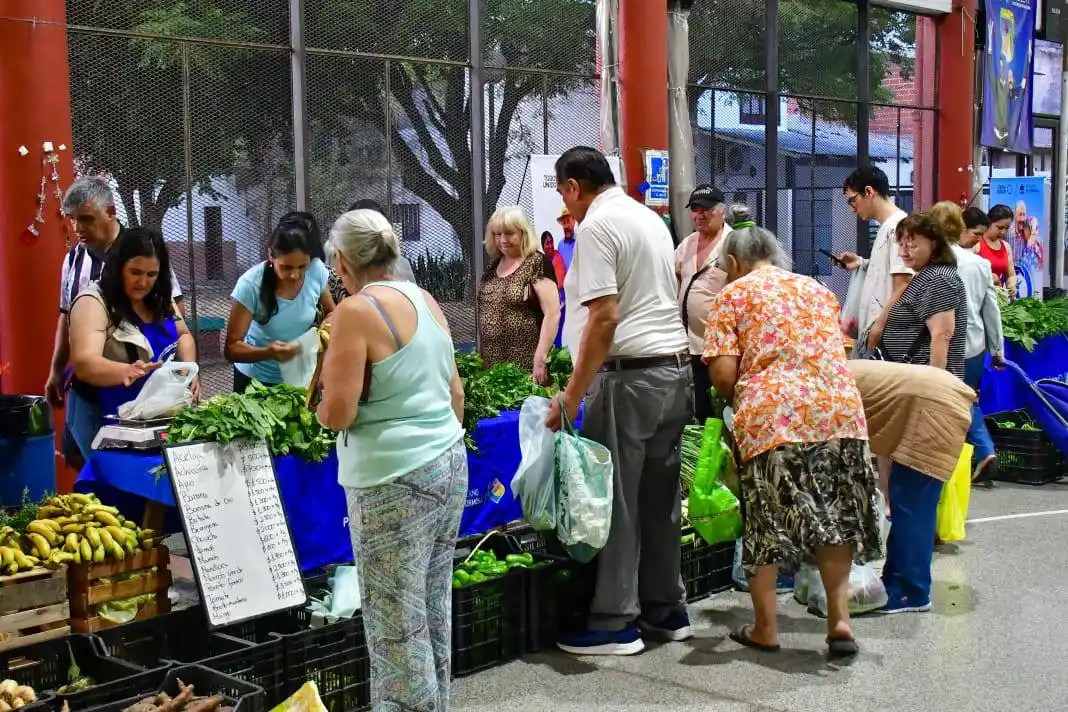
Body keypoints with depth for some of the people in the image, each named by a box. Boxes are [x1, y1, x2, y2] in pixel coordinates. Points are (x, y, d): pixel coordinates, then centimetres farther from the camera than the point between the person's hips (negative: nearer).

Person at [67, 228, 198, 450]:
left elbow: (183, 335, 15)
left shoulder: (160, 298, 4)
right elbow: (85, 364, -28)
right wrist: (127, 372, -48)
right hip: (106, 420, -6)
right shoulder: (93, 302, -16)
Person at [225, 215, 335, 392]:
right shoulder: (250, 285, -26)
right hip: (256, 379, -3)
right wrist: (268, 352, -41)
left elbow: (331, 313, 0)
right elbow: (232, 348, -24)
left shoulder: (317, 270, -18)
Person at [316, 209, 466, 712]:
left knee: (397, 624, 0)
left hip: (396, 481, -8)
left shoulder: (356, 311, -13)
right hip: (449, 466, 8)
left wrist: (325, 400, 5)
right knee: (433, 611, 16)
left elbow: (337, 414, -16)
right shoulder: (426, 301, 10)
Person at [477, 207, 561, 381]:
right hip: (491, 362, 6)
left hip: (525, 363, -6)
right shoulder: (493, 266, 12)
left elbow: (552, 313, -13)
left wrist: (540, 358, -17)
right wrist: (479, 353, 16)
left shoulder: (537, 263, -8)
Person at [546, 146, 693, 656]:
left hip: (630, 375, -9)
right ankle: (667, 610, 24)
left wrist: (572, 396, -16)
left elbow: (604, 317, -18)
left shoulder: (597, 225, -9)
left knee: (615, 501, -1)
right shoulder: (651, 218, 18)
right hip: (676, 370, 9)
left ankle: (615, 624, 5)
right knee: (659, 498, 15)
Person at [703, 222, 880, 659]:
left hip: (772, 418, -4)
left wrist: (735, 396, 18)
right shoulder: (819, 289, 24)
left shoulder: (733, 294, 9)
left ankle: (765, 629, 14)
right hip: (840, 410, 4)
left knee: (766, 522, 7)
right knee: (834, 518, 15)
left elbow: (723, 373, -2)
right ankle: (839, 620, 13)